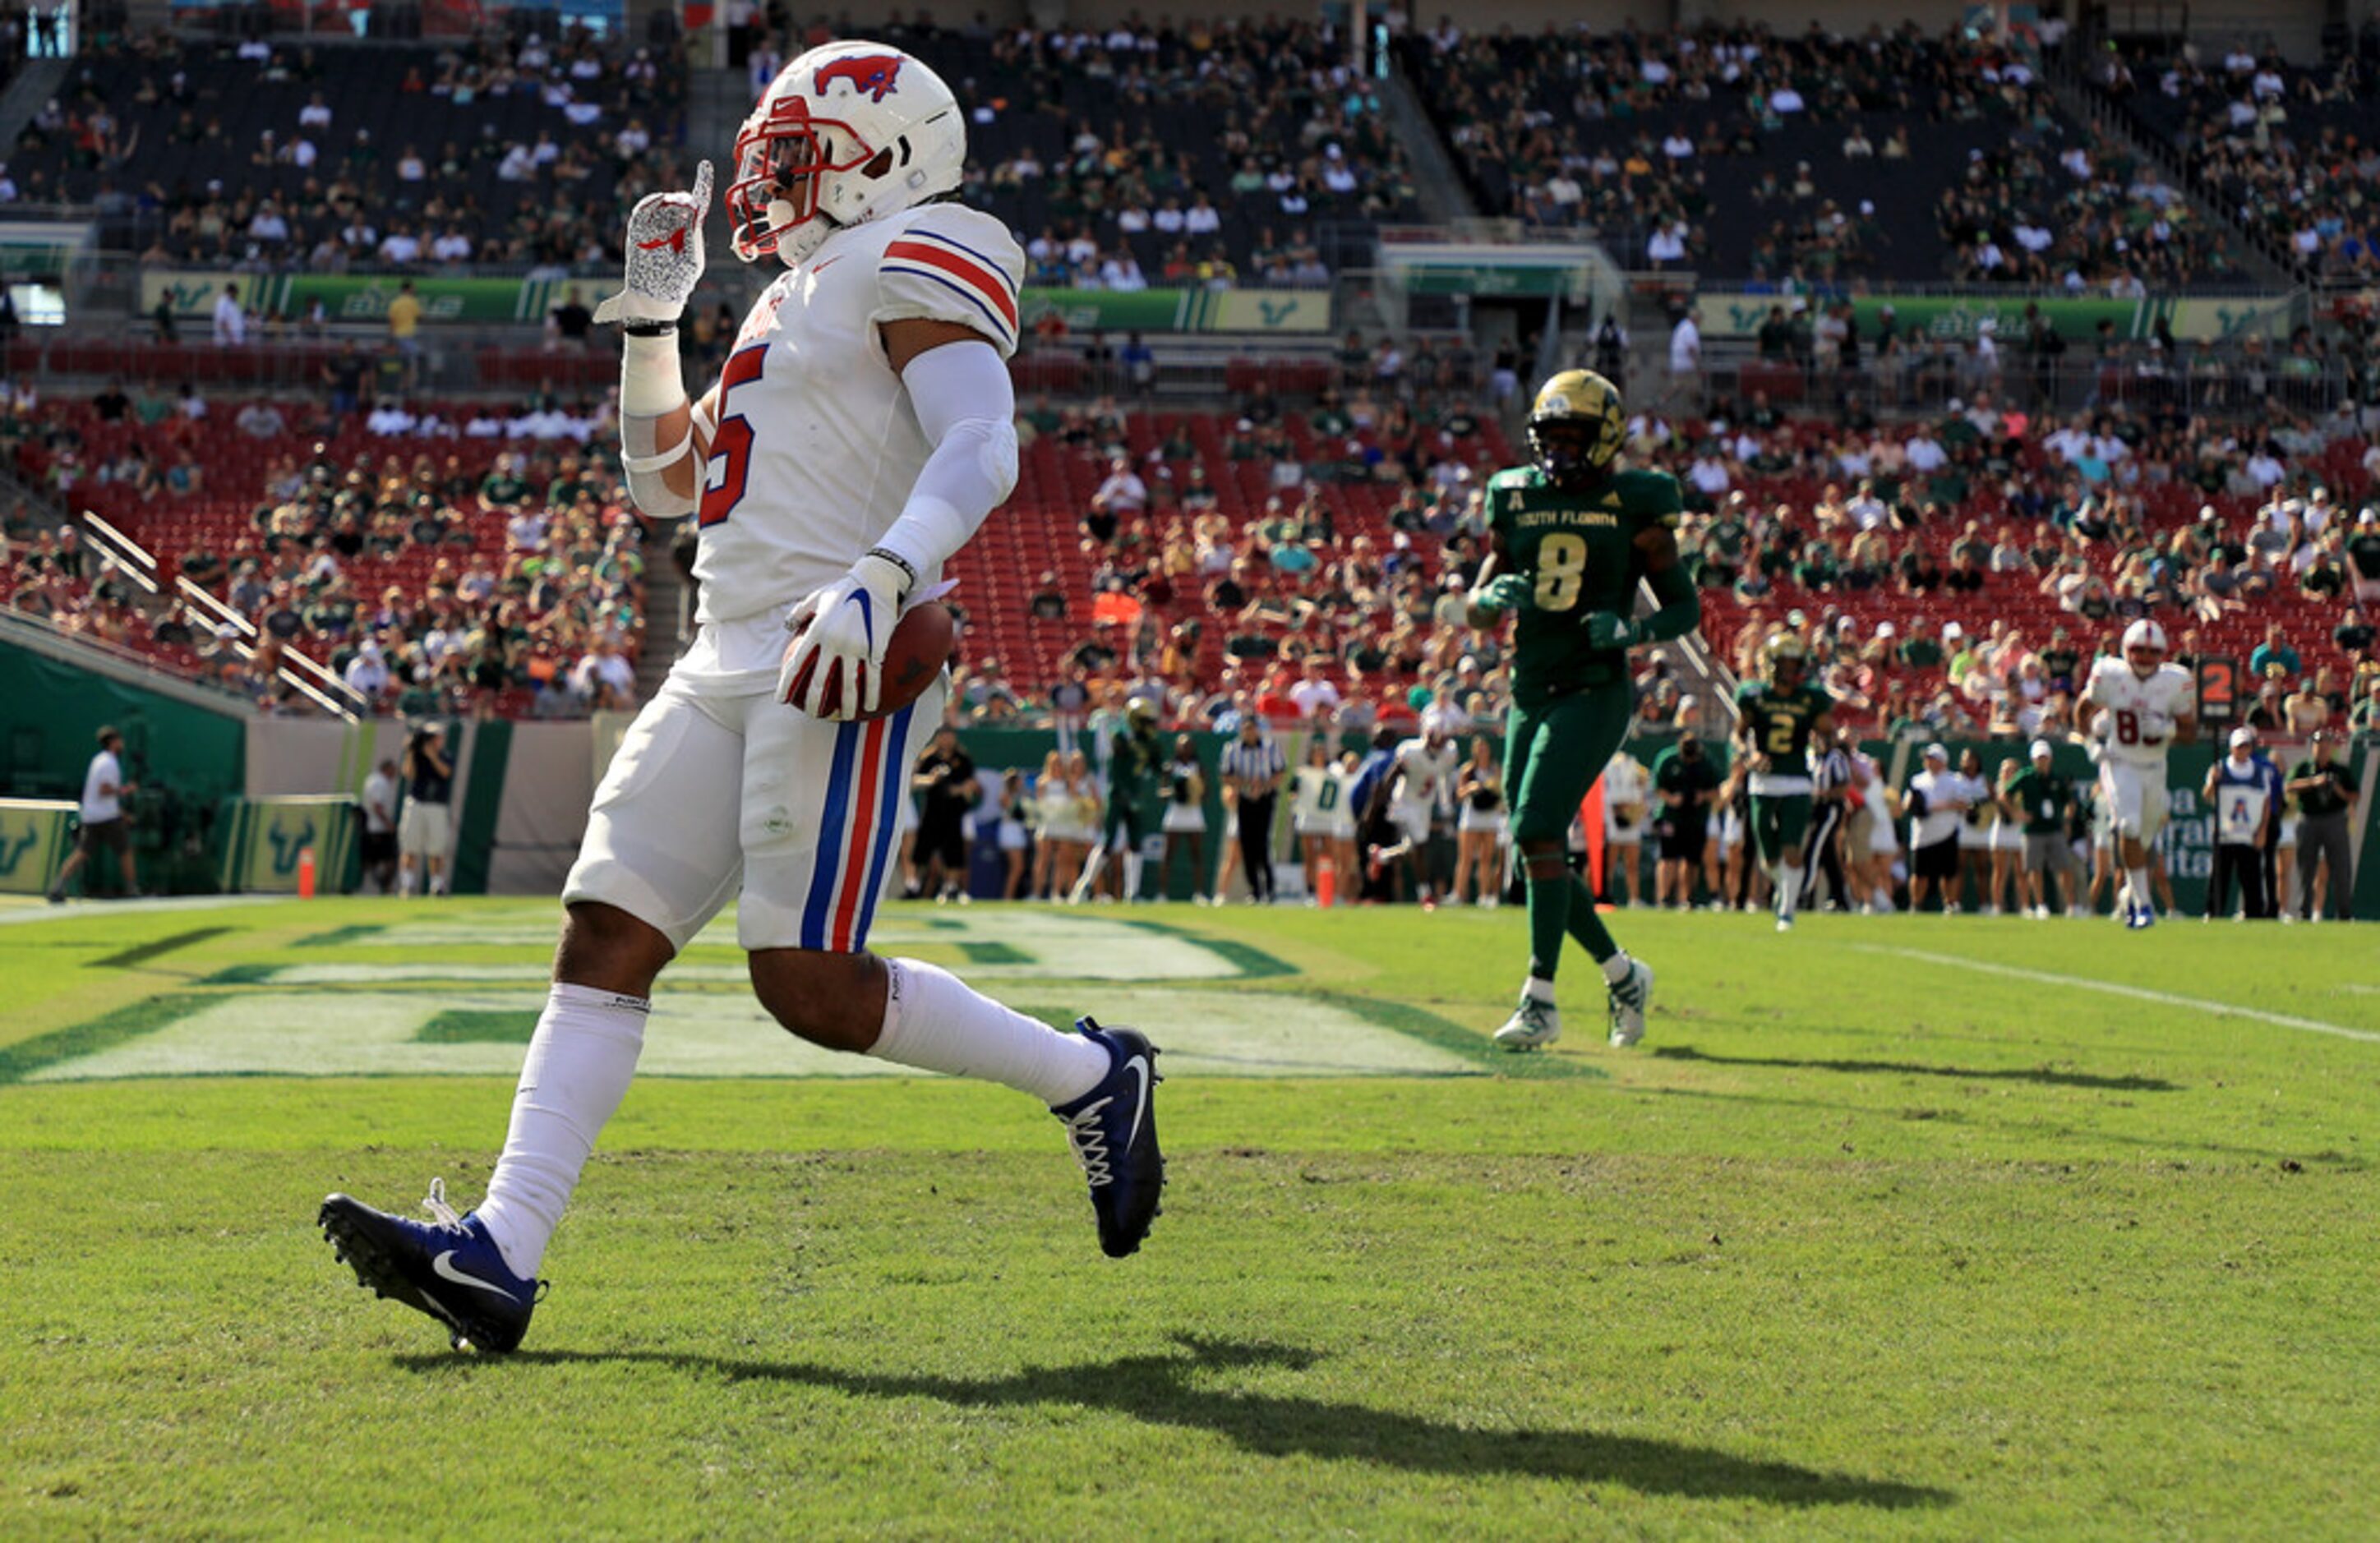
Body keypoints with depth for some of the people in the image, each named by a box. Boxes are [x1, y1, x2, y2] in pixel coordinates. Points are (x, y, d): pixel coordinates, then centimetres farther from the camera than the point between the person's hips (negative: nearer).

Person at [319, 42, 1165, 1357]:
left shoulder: (910, 263, -3)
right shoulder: (796, 301, 26)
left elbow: (981, 447, -18)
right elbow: (663, 481, 34)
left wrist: (880, 579, -33)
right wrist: (648, 317, 26)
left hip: (842, 667, -9)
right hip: (730, 665, 9)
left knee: (809, 986, -12)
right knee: (605, 937, -2)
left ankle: (1090, 1078, 8)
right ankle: (498, 1255, -7)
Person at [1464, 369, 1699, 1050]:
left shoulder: (1634, 506, -2)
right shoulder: (1516, 497, 10)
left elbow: (1685, 605, 3)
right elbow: (1475, 612, 13)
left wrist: (1632, 629, -16)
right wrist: (1495, 597, -11)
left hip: (1594, 692, -6)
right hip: (1529, 693, 6)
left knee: (1537, 834, -19)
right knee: (1538, 859, 8)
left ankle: (1540, 999, -14)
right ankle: (1622, 974, 27)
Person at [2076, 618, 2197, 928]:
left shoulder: (2176, 682, -9)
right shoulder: (2109, 676, -10)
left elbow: (2190, 732, -2)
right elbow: (2083, 709, 10)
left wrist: (2167, 730, -22)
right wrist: (2091, 740, -4)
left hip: (2154, 768, 2)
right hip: (2119, 765, -2)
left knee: (2143, 839, 13)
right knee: (2129, 827, -22)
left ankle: (2131, 892, 41)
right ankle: (2143, 902, -17)